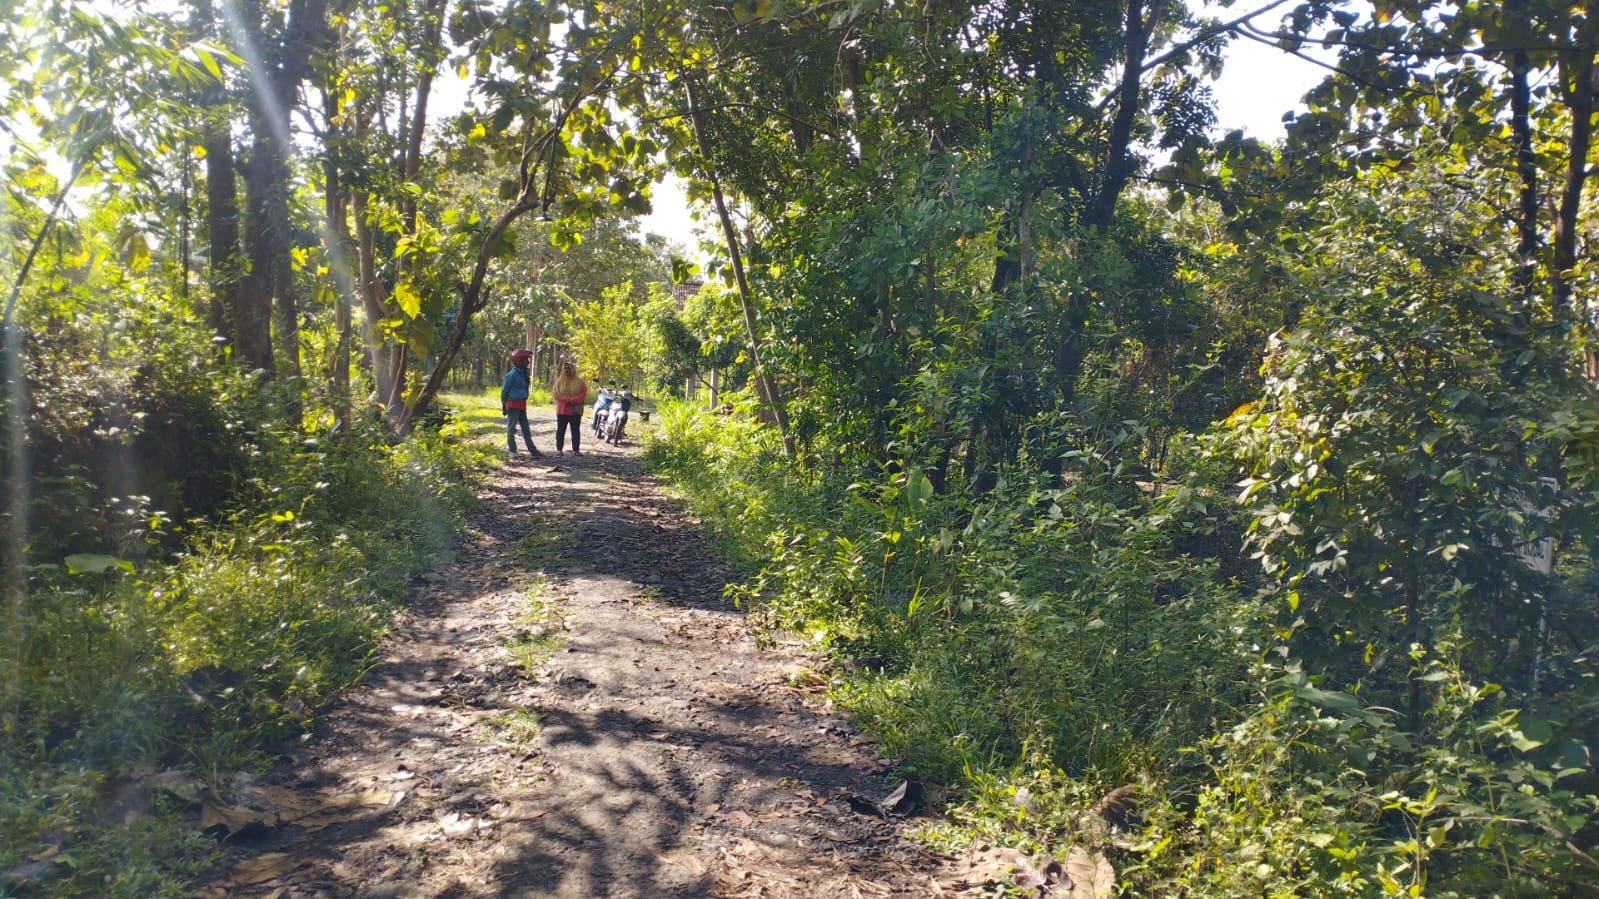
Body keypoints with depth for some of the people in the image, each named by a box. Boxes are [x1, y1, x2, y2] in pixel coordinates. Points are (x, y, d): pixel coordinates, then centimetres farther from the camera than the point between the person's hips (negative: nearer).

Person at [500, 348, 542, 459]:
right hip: (513, 405, -8)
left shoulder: (524, 373, 9)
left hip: (522, 404, 8)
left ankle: (532, 450, 10)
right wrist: (504, 405, -7)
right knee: (511, 428, 2)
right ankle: (512, 451, 9)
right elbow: (504, 390, -11)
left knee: (526, 429, 8)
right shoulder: (512, 374, -16)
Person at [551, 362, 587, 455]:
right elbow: (556, 394, -3)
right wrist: (566, 400, -17)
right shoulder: (559, 381, 7)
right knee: (560, 430, 2)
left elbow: (583, 394, -6)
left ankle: (575, 450, 8)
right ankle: (559, 449, 6)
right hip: (562, 410, 0)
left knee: (575, 431, 3)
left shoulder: (579, 382, 4)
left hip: (575, 410, 0)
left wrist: (572, 400, -17)